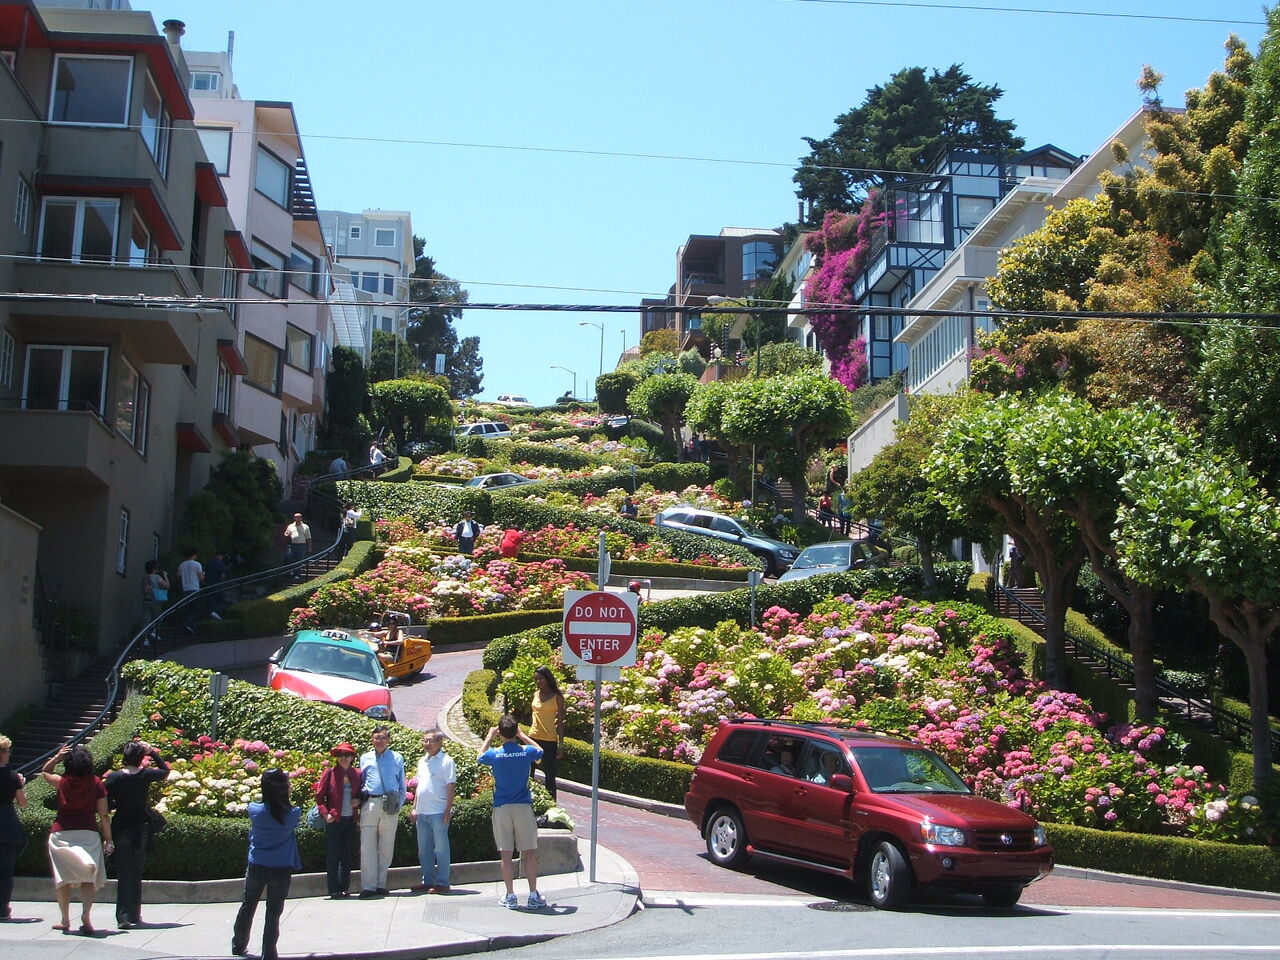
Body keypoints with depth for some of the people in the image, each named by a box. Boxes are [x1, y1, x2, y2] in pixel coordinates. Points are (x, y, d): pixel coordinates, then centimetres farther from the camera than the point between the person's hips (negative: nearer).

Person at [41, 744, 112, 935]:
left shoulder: (62, 782, -1)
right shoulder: (96, 784, -3)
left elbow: (44, 771, 21)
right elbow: (103, 815, -1)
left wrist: (57, 757, 7)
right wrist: (108, 840, 6)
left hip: (61, 833, 1)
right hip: (88, 833, 0)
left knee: (63, 877, 11)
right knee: (88, 877, 2)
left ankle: (65, 921, 16)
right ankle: (86, 915, -17)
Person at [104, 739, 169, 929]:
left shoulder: (113, 778, -10)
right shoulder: (146, 775, -6)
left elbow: (106, 805, -8)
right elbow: (165, 771, 14)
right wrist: (153, 752, 9)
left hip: (121, 829, -1)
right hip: (141, 828, 1)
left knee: (123, 874, 3)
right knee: (137, 873, 13)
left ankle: (124, 917, -4)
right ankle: (135, 915, 17)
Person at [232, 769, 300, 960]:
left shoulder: (255, 810, -11)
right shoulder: (292, 814, -14)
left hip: (256, 867, 2)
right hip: (281, 870, -2)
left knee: (247, 907, 21)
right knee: (273, 913, 4)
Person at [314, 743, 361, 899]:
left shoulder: (357, 774, 7)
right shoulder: (330, 773, -1)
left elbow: (361, 794, 19)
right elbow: (319, 796, 0)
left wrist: (358, 801, -2)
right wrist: (325, 813, -11)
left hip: (351, 820, 3)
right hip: (334, 820, -3)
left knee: (347, 856, 8)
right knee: (333, 856, -2)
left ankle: (345, 888, 16)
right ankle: (334, 890, 2)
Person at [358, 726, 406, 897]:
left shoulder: (397, 758, 13)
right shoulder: (365, 759, 16)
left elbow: (402, 785, 13)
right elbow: (361, 782, 19)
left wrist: (399, 804, 1)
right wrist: (359, 802, 7)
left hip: (390, 806, 0)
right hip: (369, 804, 0)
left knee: (386, 847, 3)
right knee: (367, 846, -6)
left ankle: (381, 884, 11)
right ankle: (368, 886, -4)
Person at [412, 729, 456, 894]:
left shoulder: (446, 761, -7)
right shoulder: (422, 761, 15)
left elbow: (451, 786, -10)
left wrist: (448, 809, -16)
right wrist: (415, 808, 16)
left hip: (438, 812, -8)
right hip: (422, 812, 8)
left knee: (441, 848, -1)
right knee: (424, 849, 12)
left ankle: (442, 882, 4)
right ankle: (428, 881, 21)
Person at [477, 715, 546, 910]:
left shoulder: (495, 754, -8)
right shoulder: (527, 752, -7)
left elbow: (479, 756, 16)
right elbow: (540, 751, 18)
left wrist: (489, 737, 24)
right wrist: (523, 736, 21)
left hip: (501, 808, 0)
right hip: (523, 806, 0)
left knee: (506, 854, 5)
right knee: (529, 853, 6)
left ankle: (510, 896, 7)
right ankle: (534, 895, 7)